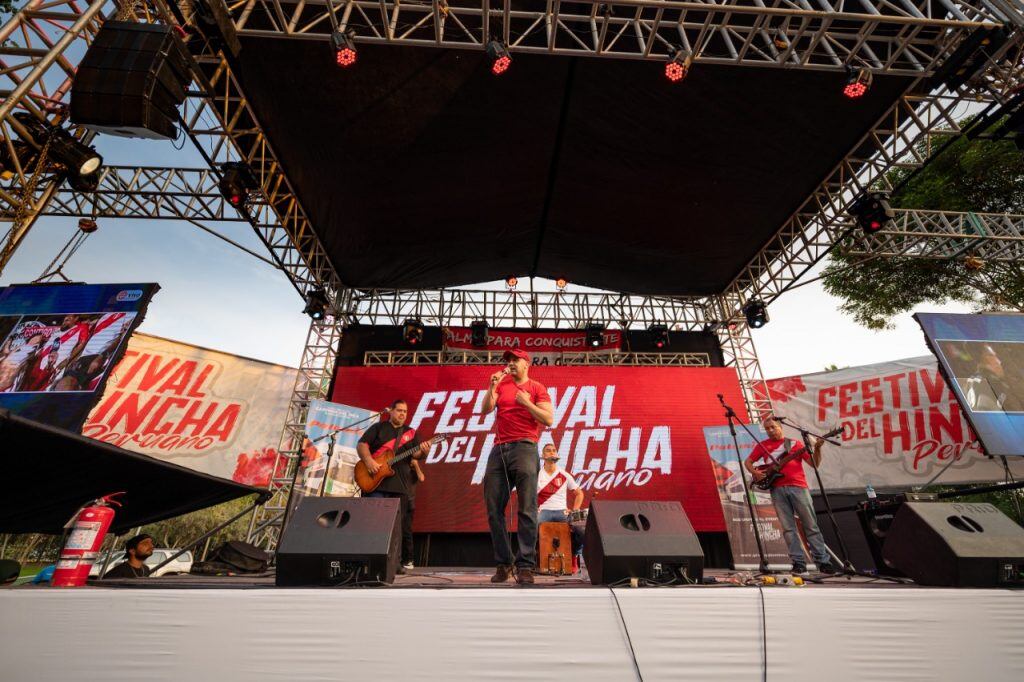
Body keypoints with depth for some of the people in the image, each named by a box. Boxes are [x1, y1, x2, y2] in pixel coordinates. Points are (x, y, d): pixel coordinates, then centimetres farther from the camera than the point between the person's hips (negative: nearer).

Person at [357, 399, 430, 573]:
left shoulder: (411, 433, 14)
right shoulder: (378, 427, 8)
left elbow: (415, 455, 4)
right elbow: (361, 444, 0)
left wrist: (422, 451, -19)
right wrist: (369, 461, -16)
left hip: (401, 485, 2)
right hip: (376, 482, -2)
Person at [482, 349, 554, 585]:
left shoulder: (536, 388, 7)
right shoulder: (501, 384, 16)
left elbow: (549, 420, -2)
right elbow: (486, 409, 4)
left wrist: (526, 402, -10)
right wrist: (492, 386, -7)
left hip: (524, 448, -4)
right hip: (498, 449, 4)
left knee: (527, 510, -5)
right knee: (494, 510, 4)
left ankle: (525, 566, 3)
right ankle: (503, 563, 16)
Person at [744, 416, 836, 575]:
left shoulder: (794, 443, 11)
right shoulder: (762, 445, 12)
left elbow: (815, 463, 7)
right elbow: (748, 462, 14)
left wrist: (817, 448, -9)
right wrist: (754, 472, -4)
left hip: (798, 487, 0)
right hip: (777, 489, 1)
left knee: (811, 525, 2)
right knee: (788, 528, 1)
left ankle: (823, 561, 11)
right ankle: (799, 562, 7)